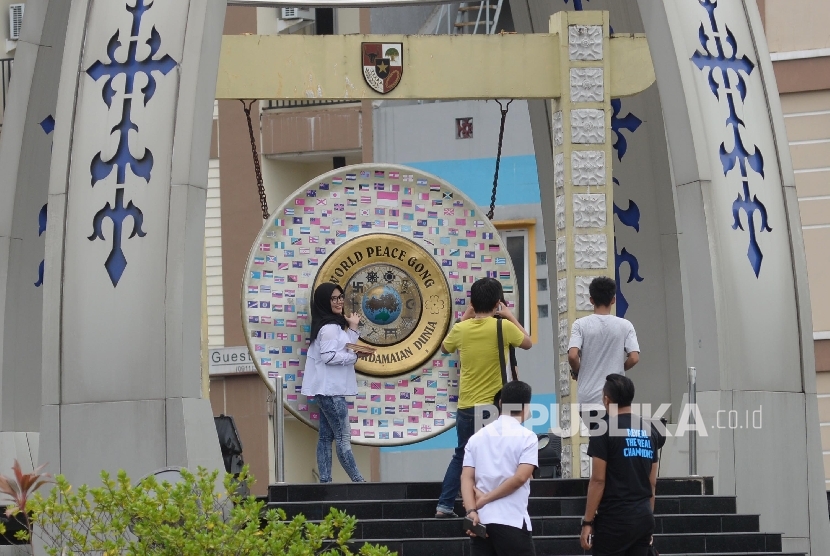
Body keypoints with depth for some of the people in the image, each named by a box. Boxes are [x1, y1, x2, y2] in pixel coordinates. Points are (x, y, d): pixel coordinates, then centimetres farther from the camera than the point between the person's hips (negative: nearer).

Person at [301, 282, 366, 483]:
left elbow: (344, 350, 18)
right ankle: (359, 482, -11)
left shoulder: (335, 325, 18)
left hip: (328, 390, 10)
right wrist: (356, 356, -14)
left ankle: (325, 481, 4)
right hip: (330, 390, -10)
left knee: (326, 436, 6)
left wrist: (353, 328, 17)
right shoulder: (329, 327, -13)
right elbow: (329, 356, -20)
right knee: (343, 438, -10)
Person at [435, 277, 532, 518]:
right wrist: (510, 317, 14)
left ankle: (444, 505, 15)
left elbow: (445, 348, 21)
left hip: (466, 406, 4)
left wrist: (465, 318, 22)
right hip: (493, 405, -4)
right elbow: (528, 343, 7)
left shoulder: (461, 329, -1)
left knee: (461, 455, 18)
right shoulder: (503, 327, -11)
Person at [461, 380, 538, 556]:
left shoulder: (477, 437, 13)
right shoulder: (527, 437, -3)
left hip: (481, 521, 5)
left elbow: (466, 478, 3)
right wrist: (486, 499, -7)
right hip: (512, 522, -5)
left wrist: (472, 511, -8)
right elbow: (520, 477, -13)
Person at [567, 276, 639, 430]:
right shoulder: (624, 326, 0)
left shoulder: (581, 324, -3)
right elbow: (634, 358, -8)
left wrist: (576, 372, 7)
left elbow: (572, 356, -14)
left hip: (588, 398, 0)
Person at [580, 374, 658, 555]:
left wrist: (587, 522, -8)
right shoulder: (649, 431, 12)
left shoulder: (604, 430, -9)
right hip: (644, 517, 7)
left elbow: (598, 480, -12)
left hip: (614, 519, -7)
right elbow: (652, 482, 15)